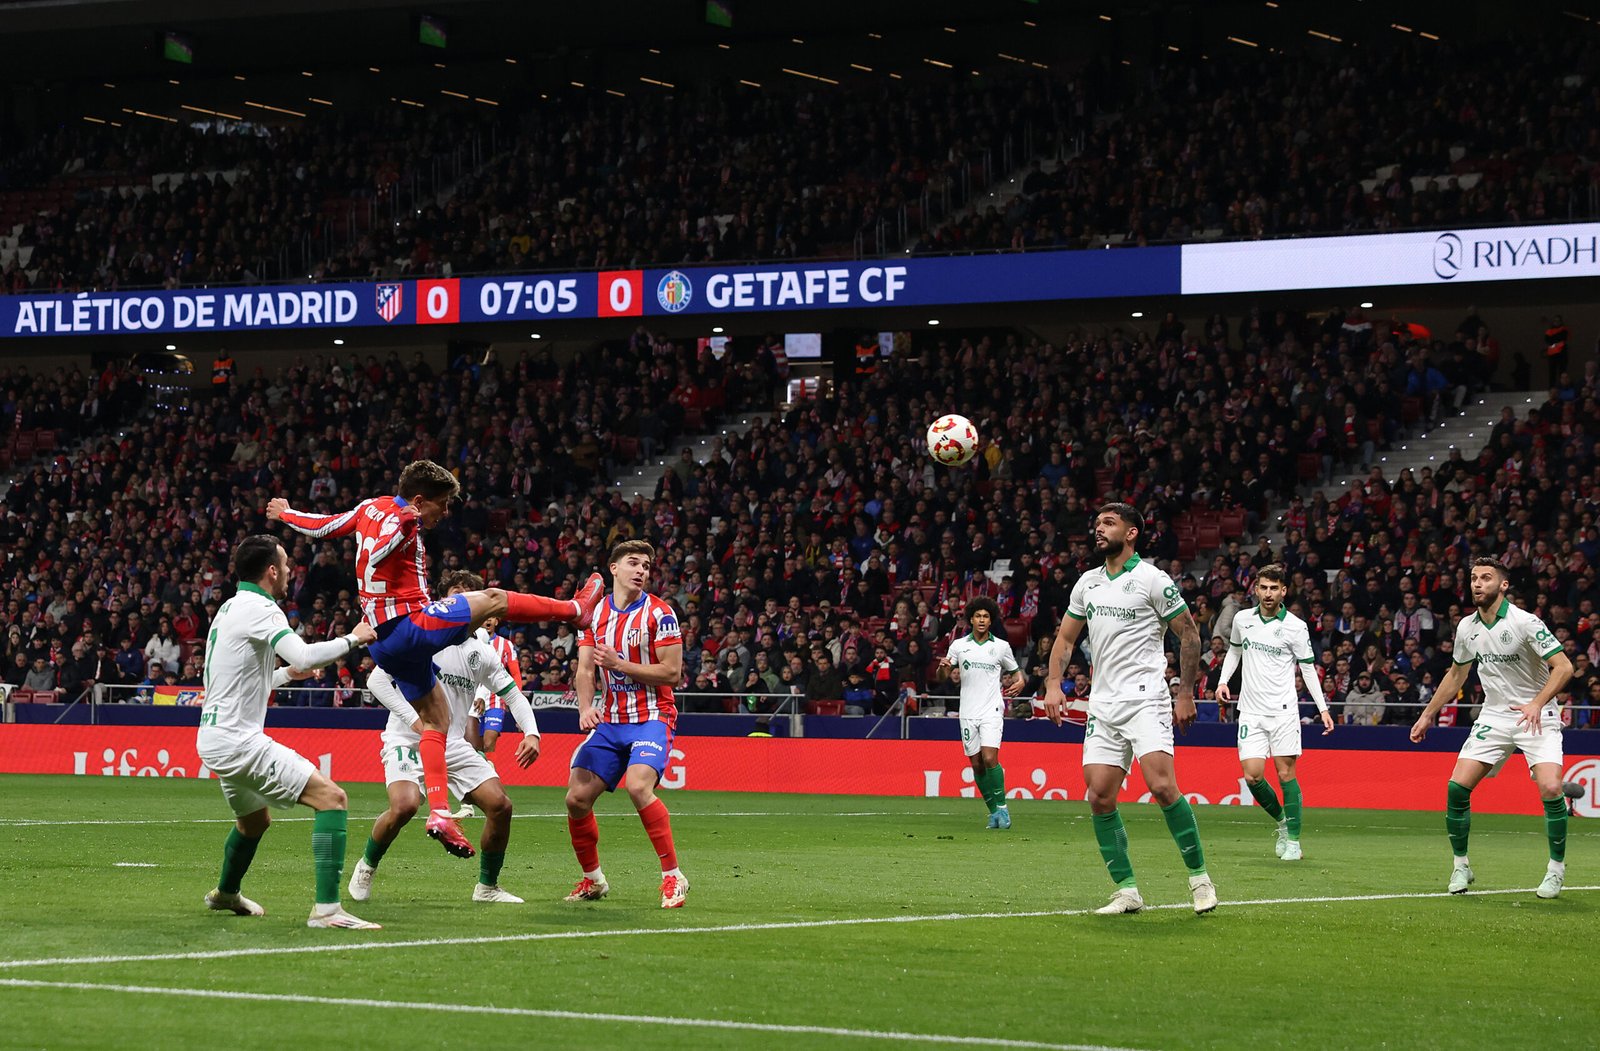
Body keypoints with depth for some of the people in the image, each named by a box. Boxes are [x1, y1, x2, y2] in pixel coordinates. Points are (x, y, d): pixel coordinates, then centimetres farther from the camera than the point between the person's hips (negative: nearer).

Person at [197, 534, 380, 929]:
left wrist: (288, 673, 33)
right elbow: (305, 655, -28)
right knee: (332, 797, -15)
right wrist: (353, 640, -14)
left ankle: (225, 894, 56)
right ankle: (327, 908, -24)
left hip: (213, 740, 10)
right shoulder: (259, 608, -13)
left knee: (255, 820, 34)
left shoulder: (230, 609, 17)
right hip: (239, 740, -10)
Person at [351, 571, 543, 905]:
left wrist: (531, 733, -2)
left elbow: (513, 695, 17)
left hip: (454, 745, 5)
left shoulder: (482, 654, 8)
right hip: (408, 740, -5)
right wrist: (413, 718, -22)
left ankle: (487, 887, 11)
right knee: (405, 804, -30)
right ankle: (366, 867, -2)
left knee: (500, 805, -8)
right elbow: (376, 679, -11)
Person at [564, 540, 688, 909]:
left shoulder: (658, 613, -7)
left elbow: (672, 672, -11)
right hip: (610, 722, 5)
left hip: (652, 718, -5)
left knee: (638, 785, -30)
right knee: (577, 797, -3)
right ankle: (593, 881, 18)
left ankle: (673, 877, -19)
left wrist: (620, 664, -16)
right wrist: (586, 708, -13)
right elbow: (585, 670, 6)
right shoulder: (594, 614, 8)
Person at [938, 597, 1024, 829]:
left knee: (990, 758, -18)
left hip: (992, 711, -3)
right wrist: (943, 667, -12)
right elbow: (943, 676, 12)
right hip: (968, 712, 3)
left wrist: (1020, 681, -6)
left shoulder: (1001, 646, 5)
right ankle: (993, 810, 14)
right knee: (976, 764, 3)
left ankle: (1001, 806, -9)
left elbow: (1015, 671, 17)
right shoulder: (958, 645, 8)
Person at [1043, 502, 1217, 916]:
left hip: (1146, 699, -6)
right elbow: (1066, 636, 22)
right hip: (1102, 706, 6)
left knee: (1162, 786, -20)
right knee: (1099, 798, -3)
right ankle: (1127, 891, 5)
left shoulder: (1152, 580, -4)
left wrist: (1186, 694, -4)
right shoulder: (1087, 583, 14)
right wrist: (1054, 684, 7)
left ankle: (1199, 877, -6)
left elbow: (1189, 634, 0)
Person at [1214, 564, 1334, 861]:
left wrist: (1323, 708, -5)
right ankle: (1281, 820, 19)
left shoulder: (1295, 627, -3)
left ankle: (1293, 840, 1)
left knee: (1285, 773, -5)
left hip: (1283, 710, -3)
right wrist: (1223, 681, 10)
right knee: (1252, 776, -7)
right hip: (1251, 711, 3)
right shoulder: (1242, 619, 6)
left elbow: (1308, 669, 2)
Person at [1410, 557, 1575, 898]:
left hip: (1536, 717, -5)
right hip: (1494, 715, 5)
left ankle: (1557, 868, -2)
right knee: (1457, 787, -8)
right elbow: (1456, 674, 19)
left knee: (1550, 789, -22)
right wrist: (1428, 714, 21)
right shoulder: (1467, 627, 3)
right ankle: (1461, 866, 9)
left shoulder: (1525, 622, -16)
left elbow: (1563, 666, -19)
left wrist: (1537, 704, -32)